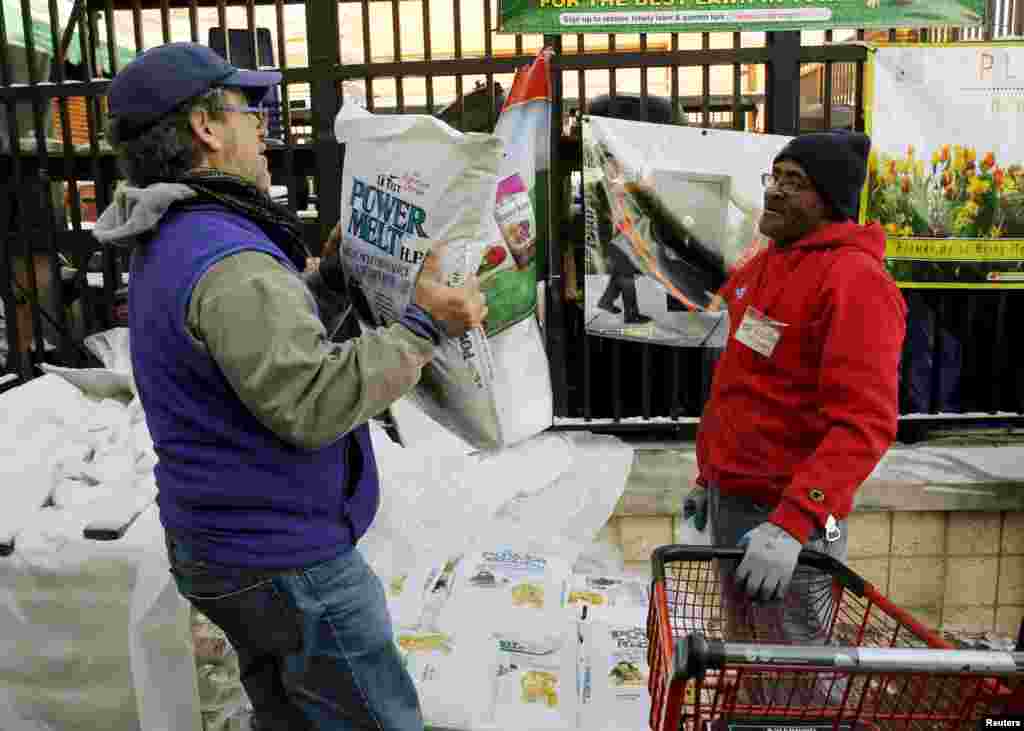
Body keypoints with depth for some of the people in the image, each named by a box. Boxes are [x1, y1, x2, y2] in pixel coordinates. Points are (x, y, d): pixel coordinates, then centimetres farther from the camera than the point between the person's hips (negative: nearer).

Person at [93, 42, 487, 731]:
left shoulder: (170, 248, 9)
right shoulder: (228, 261, -25)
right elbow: (313, 403, -31)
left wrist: (332, 278, 8)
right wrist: (423, 326, -25)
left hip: (222, 545, 10)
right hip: (283, 563, -10)